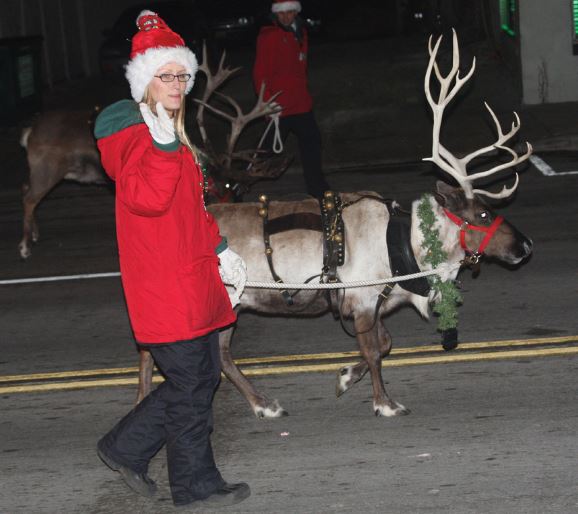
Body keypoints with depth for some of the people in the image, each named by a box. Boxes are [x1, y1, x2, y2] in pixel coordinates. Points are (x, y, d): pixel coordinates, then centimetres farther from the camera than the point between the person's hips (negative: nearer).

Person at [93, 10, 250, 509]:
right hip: (163, 285, -10)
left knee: (202, 378, 15)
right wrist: (163, 144, -30)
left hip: (192, 277, 10)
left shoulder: (174, 135, 17)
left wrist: (219, 249, 21)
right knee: (192, 384, -1)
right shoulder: (131, 133, -13)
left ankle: (125, 448, 26)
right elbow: (146, 197, -27)